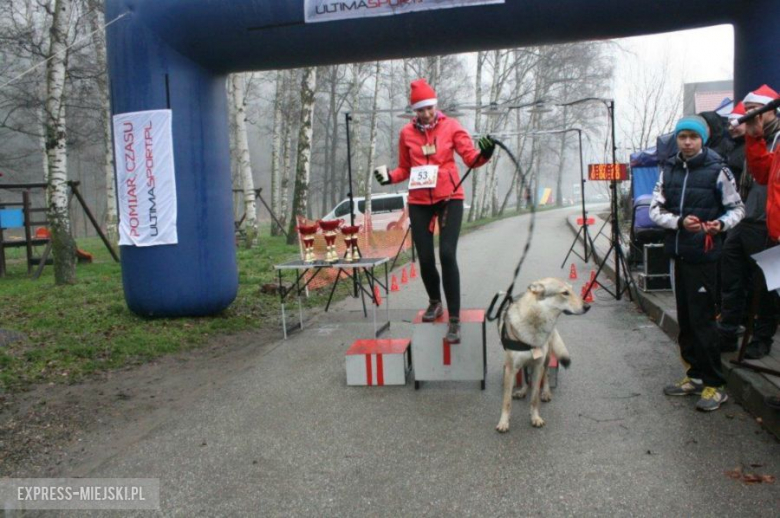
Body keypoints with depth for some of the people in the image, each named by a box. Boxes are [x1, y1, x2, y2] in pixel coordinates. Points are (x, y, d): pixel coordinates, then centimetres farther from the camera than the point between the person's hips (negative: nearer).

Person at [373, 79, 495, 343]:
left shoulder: (451, 126, -1)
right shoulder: (406, 133, 4)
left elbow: (470, 157, -6)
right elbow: (405, 169, 12)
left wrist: (484, 153, -27)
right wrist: (389, 176, -7)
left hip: (449, 197, -2)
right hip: (419, 202, 2)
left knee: (447, 254, -13)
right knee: (425, 258, 6)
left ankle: (454, 319, -6)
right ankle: (435, 303, 35)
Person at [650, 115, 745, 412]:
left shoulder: (716, 170, -5)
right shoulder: (668, 170, 8)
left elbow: (737, 208, 1)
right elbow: (655, 209, 5)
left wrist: (721, 224, -19)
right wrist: (680, 222, -13)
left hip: (703, 255, -5)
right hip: (677, 253, 5)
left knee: (702, 319, -4)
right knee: (685, 319, 13)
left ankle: (715, 385, 8)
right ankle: (695, 376, 26)